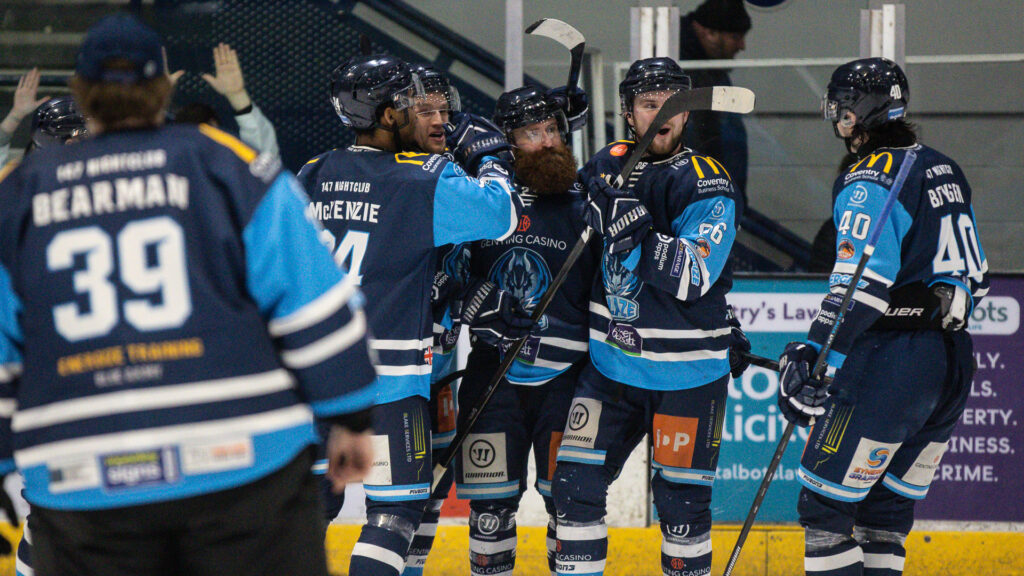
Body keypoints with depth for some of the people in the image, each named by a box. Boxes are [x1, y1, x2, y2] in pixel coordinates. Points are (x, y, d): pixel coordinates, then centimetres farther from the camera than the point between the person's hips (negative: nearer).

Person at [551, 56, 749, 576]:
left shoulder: (708, 187, -13)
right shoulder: (605, 168, 4)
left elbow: (692, 279, -24)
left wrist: (639, 232, -31)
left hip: (686, 372, -5)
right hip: (612, 362, 5)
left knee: (682, 499, 0)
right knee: (575, 484, 1)